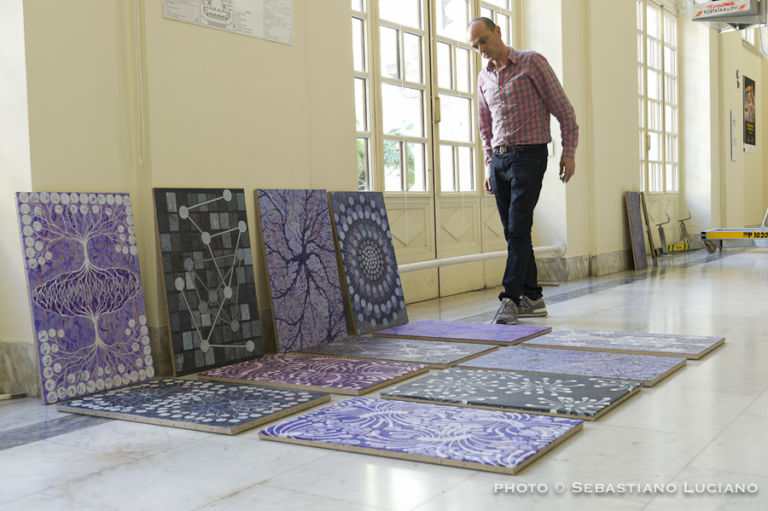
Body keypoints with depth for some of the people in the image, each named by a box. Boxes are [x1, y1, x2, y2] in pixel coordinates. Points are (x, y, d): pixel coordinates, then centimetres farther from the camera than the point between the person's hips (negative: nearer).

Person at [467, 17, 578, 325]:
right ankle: (532, 297, 14)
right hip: (499, 158, 6)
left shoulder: (532, 62, -3)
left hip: (529, 155, -6)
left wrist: (568, 152, -8)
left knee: (518, 229, -13)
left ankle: (510, 298, -13)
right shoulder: (484, 78, 14)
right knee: (513, 232, 6)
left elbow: (564, 110, -4)